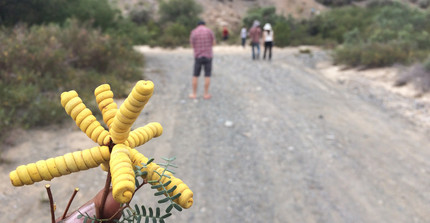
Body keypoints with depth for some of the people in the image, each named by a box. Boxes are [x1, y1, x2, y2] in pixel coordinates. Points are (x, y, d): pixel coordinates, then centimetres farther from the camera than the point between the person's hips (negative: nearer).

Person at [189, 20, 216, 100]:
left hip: (198, 57, 1)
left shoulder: (193, 32, 1)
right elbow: (213, 43, 7)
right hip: (208, 56, -1)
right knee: (207, 76, 7)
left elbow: (192, 45, 9)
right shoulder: (209, 31, -2)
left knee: (195, 76, 10)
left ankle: (194, 94, 13)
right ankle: (206, 94, 9)